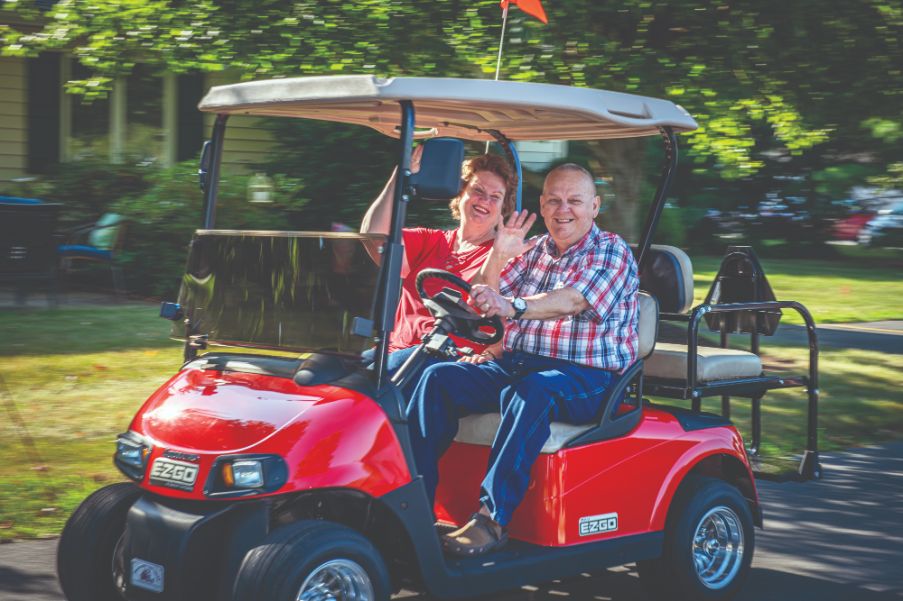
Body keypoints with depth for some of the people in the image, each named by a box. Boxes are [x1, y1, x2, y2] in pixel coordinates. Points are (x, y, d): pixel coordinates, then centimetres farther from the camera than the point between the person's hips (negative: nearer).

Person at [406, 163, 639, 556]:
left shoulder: (612, 252, 0)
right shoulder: (533, 252, 19)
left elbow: (572, 301, -21)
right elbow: (480, 304, 13)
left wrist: (512, 307, -39)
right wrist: (499, 255, -6)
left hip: (588, 377, -6)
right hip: (516, 364, 6)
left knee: (530, 392, -39)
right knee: (438, 378, -15)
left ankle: (492, 517, -40)